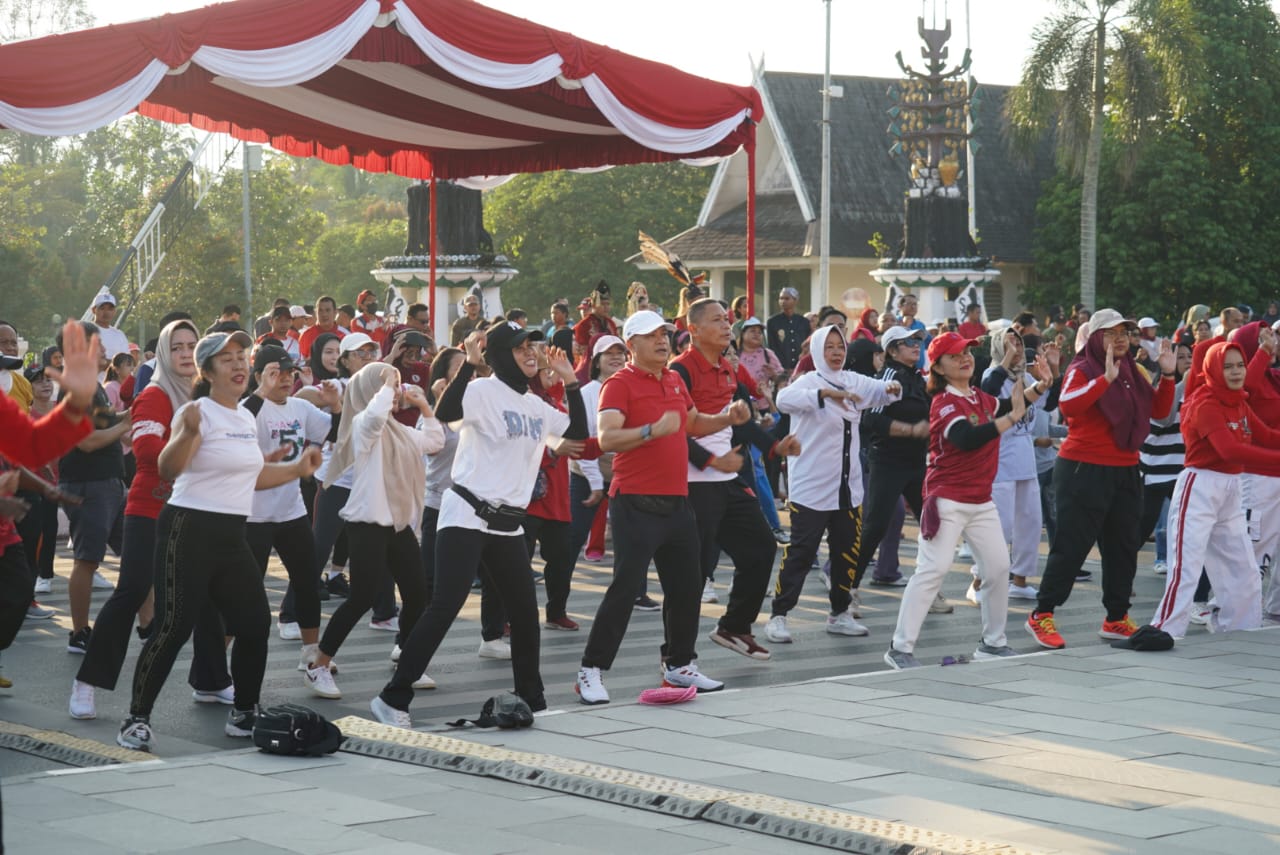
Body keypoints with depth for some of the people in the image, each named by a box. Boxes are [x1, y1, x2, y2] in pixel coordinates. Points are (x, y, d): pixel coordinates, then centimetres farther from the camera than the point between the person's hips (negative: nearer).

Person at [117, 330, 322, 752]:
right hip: (189, 531, -8)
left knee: (255, 624, 7)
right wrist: (188, 433, -42)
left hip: (231, 535, 8)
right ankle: (136, 719, -2)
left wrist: (297, 469, 20)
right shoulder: (198, 412, -12)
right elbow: (167, 469, -26)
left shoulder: (246, 417, 13)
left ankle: (243, 714, 22)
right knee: (173, 628, -11)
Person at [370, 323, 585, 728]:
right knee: (444, 608, -15)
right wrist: (470, 362, -30)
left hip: (508, 525, 8)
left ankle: (532, 699, 27)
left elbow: (578, 431, 18)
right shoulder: (483, 391, -10)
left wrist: (570, 381, 12)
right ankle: (393, 698, -12)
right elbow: (445, 412, -28)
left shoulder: (537, 406, 14)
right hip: (466, 516, -8)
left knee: (525, 613, 12)